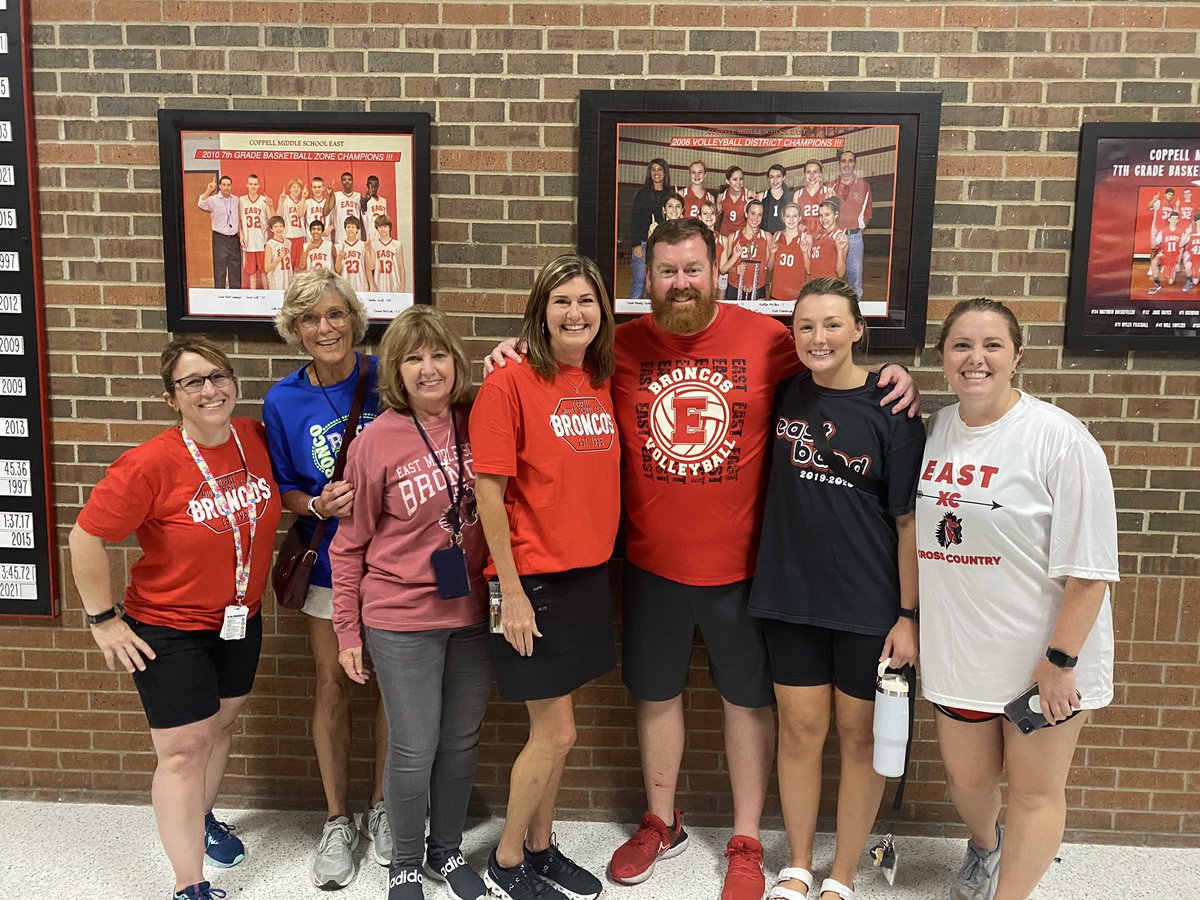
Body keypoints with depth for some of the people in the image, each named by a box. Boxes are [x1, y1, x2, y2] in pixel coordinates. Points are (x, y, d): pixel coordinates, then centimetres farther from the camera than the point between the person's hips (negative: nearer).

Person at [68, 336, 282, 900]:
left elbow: (272, 498, 13)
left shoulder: (255, 439, -9)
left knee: (221, 727, 23)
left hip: (239, 621, 6)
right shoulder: (152, 463, -25)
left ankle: (201, 818, 49)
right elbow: (86, 537, -18)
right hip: (169, 629, -5)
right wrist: (104, 621, -14)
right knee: (183, 749, 2)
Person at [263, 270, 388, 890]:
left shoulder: (386, 379, -9)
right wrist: (317, 505, -16)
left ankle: (380, 808, 31)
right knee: (332, 686, 10)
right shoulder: (283, 401, -4)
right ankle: (337, 820, 29)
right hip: (329, 560, 1)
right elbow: (283, 491, 3)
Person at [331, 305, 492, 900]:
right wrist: (347, 632, -1)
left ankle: (448, 849, 40)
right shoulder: (376, 441, -11)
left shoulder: (480, 420, -4)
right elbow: (349, 545, -3)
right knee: (414, 749, 8)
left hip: (473, 613, 4)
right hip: (401, 619, -3)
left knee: (462, 740, 17)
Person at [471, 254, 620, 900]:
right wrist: (511, 592, -14)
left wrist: (600, 559, 7)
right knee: (556, 733, 2)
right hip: (534, 580, -6)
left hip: (589, 576, 6)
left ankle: (540, 847, 35)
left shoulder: (602, 384, 7)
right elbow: (489, 490, -14)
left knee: (553, 730, 16)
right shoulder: (511, 384, -12)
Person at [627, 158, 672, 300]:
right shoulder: (642, 193, 4)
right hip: (643, 244, -2)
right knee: (639, 281, -5)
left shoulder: (670, 194, 11)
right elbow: (634, 219, 0)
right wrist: (636, 244, -9)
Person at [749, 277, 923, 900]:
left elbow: (909, 520, -8)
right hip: (791, 593, 3)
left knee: (859, 734, 11)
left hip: (869, 602, -2)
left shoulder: (889, 408, -9)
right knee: (799, 730, 12)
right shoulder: (785, 394, 0)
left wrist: (908, 615, -8)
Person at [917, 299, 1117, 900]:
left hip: (1041, 657, -5)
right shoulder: (933, 430, 1)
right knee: (965, 776, 21)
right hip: (958, 650, 5)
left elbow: (1087, 567, -16)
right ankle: (983, 848, 52)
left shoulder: (1058, 437, -16)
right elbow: (912, 532, 12)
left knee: (1034, 791, 10)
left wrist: (1061, 660, -16)